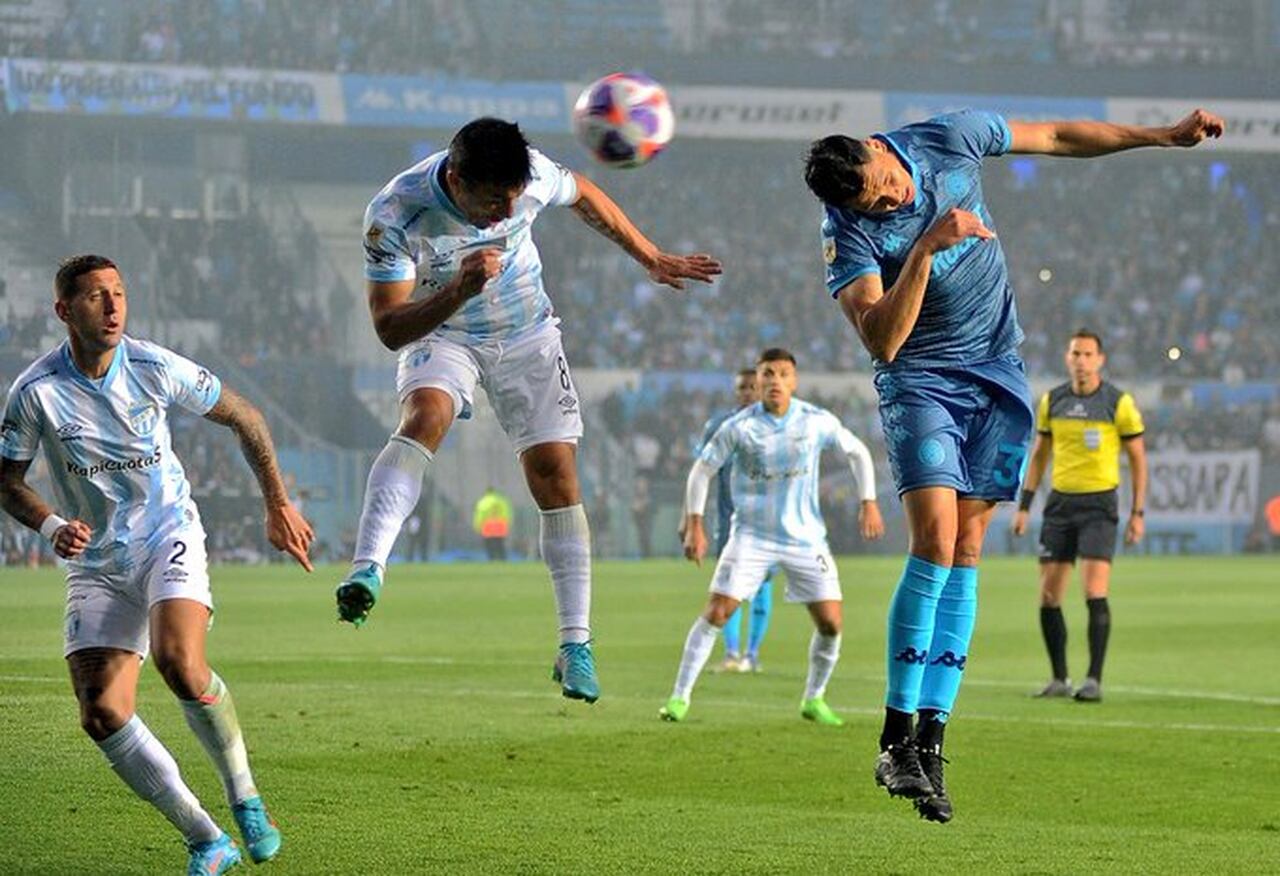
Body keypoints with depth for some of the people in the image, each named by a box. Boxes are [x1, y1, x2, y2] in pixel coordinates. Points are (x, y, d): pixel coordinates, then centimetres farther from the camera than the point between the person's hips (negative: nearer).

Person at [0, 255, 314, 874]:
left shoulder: (155, 368, -9)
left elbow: (244, 418, 6)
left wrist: (278, 505, 6)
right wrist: (52, 527, -17)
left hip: (170, 537, -2)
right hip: (97, 562, 2)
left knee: (179, 663, -29)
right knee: (102, 715, -13)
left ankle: (243, 795, -5)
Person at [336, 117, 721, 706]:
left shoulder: (533, 174, -23)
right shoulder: (394, 215, -31)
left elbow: (586, 198, 1)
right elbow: (389, 329, -29)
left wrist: (653, 260, 10)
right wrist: (458, 290, -45)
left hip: (528, 333, 3)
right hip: (442, 333, -2)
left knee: (555, 471, -6)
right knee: (424, 416, -34)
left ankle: (576, 646, 0)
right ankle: (367, 570, -43)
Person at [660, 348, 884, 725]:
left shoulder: (818, 422, -5)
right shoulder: (738, 427, -8)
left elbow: (857, 452, 11)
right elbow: (702, 470, 1)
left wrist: (869, 503, 3)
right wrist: (694, 525, -6)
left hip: (805, 536, 2)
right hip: (752, 534, -2)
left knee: (831, 623, -4)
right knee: (716, 612, -13)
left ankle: (814, 699, 17)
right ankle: (679, 698, -6)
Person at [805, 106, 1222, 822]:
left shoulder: (950, 141, -8)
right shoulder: (850, 232, -20)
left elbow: (1056, 137, 8)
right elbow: (882, 340, -31)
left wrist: (1165, 136, 11)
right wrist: (926, 248, -37)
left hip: (998, 374, 4)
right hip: (921, 382, -4)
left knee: (965, 551, -1)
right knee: (936, 542, -20)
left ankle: (930, 744, -3)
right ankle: (897, 738, -13)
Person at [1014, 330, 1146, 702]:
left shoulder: (1119, 402, -4)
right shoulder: (1052, 401, 7)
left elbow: (1138, 459, 0)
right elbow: (1039, 455, 16)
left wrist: (1137, 513, -5)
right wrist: (1024, 506, 10)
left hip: (1099, 505, -4)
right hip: (1060, 504, 4)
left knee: (1095, 594, -14)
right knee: (1049, 598, 2)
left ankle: (1094, 680, -10)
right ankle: (1059, 678, 13)